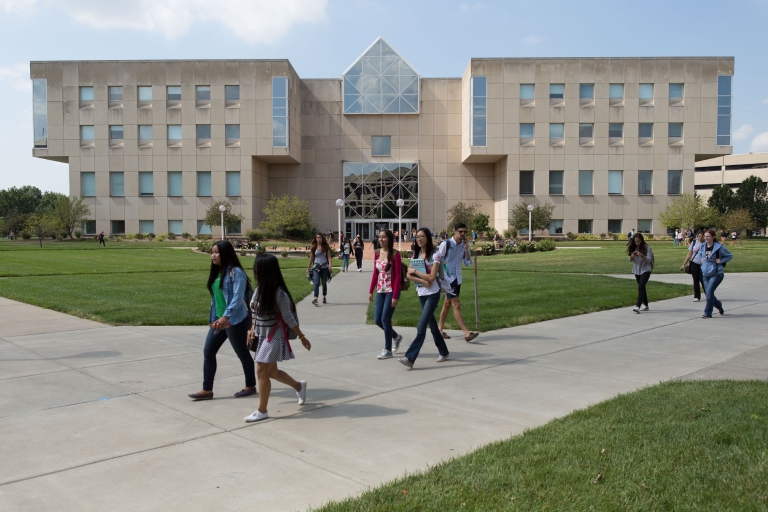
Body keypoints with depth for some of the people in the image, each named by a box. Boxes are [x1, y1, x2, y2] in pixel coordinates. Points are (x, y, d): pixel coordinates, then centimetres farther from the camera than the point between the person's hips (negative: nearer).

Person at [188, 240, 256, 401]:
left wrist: (226, 317, -31)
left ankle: (250, 386, 23)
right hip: (218, 320, 8)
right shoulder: (217, 272, 10)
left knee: (242, 353, 6)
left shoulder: (236, 272, -15)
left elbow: (238, 298, -23)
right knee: (208, 352, 5)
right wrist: (214, 318, 19)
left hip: (235, 320, -8)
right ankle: (207, 390, 13)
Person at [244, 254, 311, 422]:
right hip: (262, 337, 8)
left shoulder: (279, 293, -22)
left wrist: (302, 337, -11)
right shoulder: (259, 289, 1)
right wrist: (253, 330, 12)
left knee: (262, 372, -5)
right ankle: (299, 386, 40)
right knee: (271, 371, 16)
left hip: (274, 337, -8)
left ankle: (262, 411, 10)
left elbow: (288, 318, -16)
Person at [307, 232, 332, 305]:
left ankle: (324, 298, 19)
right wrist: (308, 268, 11)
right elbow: (311, 258, 11)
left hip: (324, 267, 1)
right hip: (316, 267, -1)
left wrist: (330, 264, -15)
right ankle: (315, 299, -22)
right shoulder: (313, 247, 6)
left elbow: (329, 256, 2)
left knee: (324, 283, 7)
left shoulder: (326, 247, 5)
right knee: (316, 282, -13)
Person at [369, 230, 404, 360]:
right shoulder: (377, 253, 6)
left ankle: (387, 350, 10)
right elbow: (375, 274, 12)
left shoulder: (395, 254, -13)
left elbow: (398, 276, -15)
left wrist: (395, 296, -18)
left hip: (391, 291, -6)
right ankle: (396, 337, 31)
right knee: (377, 320, 6)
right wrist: (371, 291, 8)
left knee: (385, 319, -6)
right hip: (380, 291, 6)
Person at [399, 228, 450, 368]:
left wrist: (415, 271, -11)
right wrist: (422, 281, -16)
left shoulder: (435, 255, -11)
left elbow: (431, 277, -18)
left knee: (421, 326, -12)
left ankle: (410, 358, -15)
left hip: (432, 294, -7)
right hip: (421, 294, 7)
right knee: (431, 324, 16)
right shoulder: (416, 254, 7)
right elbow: (409, 274, 0)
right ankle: (443, 352, 31)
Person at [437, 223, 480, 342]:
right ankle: (467, 333, -16)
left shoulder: (465, 245, 5)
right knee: (456, 305, -11)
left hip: (457, 278, 7)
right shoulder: (446, 244, -12)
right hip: (448, 278, -7)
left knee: (447, 304, 15)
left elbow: (468, 263, 1)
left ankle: (440, 329, 25)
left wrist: (466, 249, -11)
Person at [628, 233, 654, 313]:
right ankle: (645, 305, 26)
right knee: (642, 288, 14)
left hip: (645, 270, -6)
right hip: (637, 270, 6)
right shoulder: (633, 248, 5)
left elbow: (649, 260, -13)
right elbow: (630, 259, 5)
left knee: (641, 287, -19)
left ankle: (638, 306, -27)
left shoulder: (647, 248, -9)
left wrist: (641, 255, -29)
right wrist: (633, 255, -16)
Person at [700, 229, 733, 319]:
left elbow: (730, 256, -1)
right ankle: (719, 306, 36)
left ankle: (708, 313, -7)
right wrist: (702, 259, 8)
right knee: (707, 293, 7)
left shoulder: (719, 247, -11)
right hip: (705, 273, 6)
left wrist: (721, 261, -14)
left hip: (716, 274, -6)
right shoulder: (703, 246, 6)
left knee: (709, 291, -16)